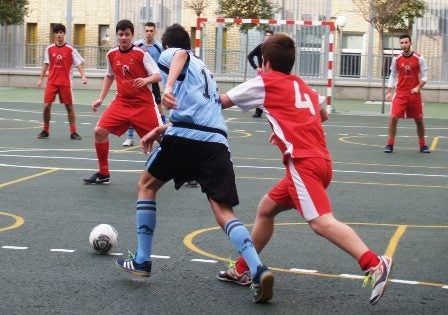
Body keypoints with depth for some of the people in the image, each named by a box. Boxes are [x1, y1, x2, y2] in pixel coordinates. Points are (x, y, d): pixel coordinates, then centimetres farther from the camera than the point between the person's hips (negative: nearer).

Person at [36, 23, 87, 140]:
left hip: (65, 82, -2)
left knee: (69, 107, 2)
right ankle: (45, 131, 12)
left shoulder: (70, 49, -4)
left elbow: (79, 64, -7)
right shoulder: (49, 49, 5)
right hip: (52, 82, 2)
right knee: (46, 106, -4)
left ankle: (73, 132, 9)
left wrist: (83, 76, -22)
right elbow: (46, 65, 13)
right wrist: (40, 79, 12)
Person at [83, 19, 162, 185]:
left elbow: (158, 75, -12)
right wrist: (100, 99, 16)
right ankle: (103, 173, 7)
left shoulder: (141, 54, -11)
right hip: (122, 102, 4)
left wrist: (146, 80, -33)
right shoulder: (111, 55, 3)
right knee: (99, 131, -9)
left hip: (144, 103, -4)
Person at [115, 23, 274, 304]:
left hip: (186, 136, -5)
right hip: (217, 141, 5)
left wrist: (169, 86, -30)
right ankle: (258, 270, -23)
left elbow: (181, 55, -12)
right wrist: (162, 130, 40)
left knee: (147, 185, 19)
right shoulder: (202, 69, 36)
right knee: (224, 213, 0)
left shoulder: (170, 54, 14)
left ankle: (142, 261, 19)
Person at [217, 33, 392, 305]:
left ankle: (374, 265, -37)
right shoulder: (303, 85, 22)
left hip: (304, 162, -8)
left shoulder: (264, 82, 4)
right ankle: (242, 270, 28)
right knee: (266, 209, 20)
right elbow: (323, 115, 39)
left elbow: (222, 101, 12)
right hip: (319, 160, 8)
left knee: (320, 221, -21)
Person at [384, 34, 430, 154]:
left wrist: (418, 87, -15)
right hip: (400, 94, 1)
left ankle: (422, 145, 21)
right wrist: (389, 92, 2)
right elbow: (393, 76, 10)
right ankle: (390, 144, -2)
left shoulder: (419, 58, -3)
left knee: (419, 120, 7)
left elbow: (424, 76, 0)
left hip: (415, 94, 0)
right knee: (393, 118, -11)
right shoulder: (396, 59, 3)